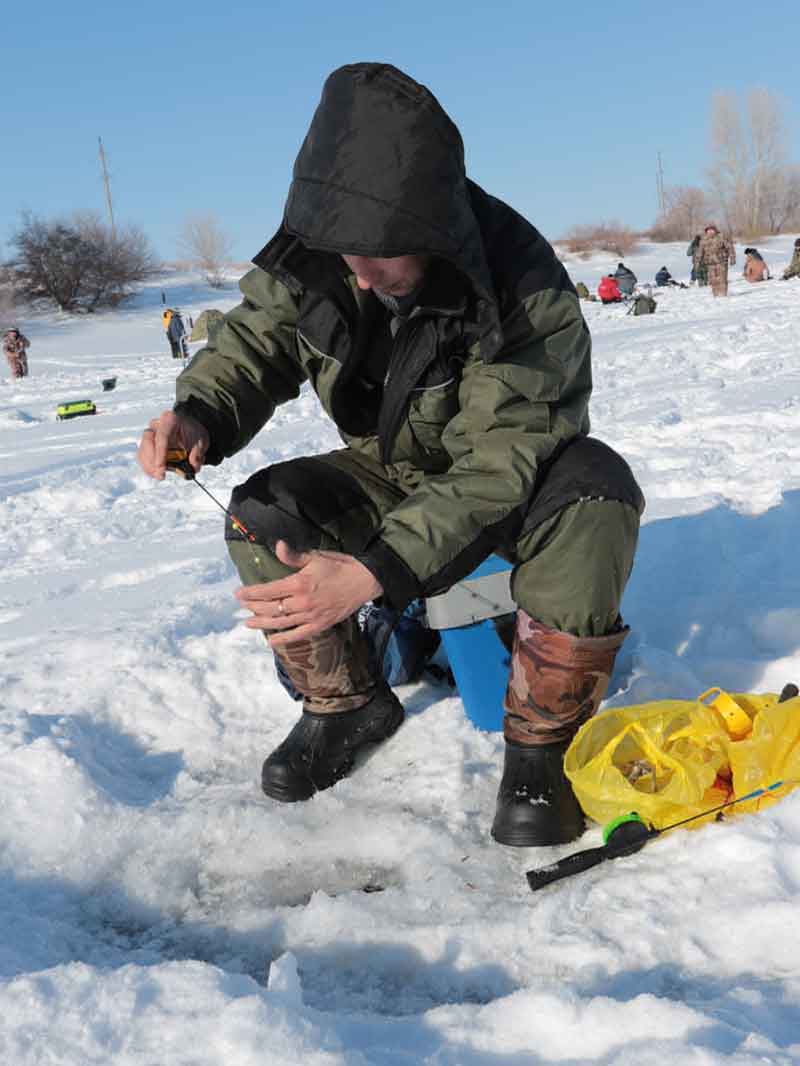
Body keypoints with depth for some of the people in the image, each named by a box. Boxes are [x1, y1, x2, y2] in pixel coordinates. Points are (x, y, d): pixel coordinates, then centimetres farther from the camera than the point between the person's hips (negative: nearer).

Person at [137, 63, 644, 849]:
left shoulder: (527, 290, -32)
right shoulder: (311, 260, -19)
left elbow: (496, 468, -33)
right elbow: (254, 344, -7)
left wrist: (372, 572, -45)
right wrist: (197, 415, -31)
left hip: (518, 481, -3)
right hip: (394, 480, 4)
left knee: (591, 491, -36)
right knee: (260, 515, -20)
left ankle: (541, 741, -20)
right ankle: (346, 703, 2)